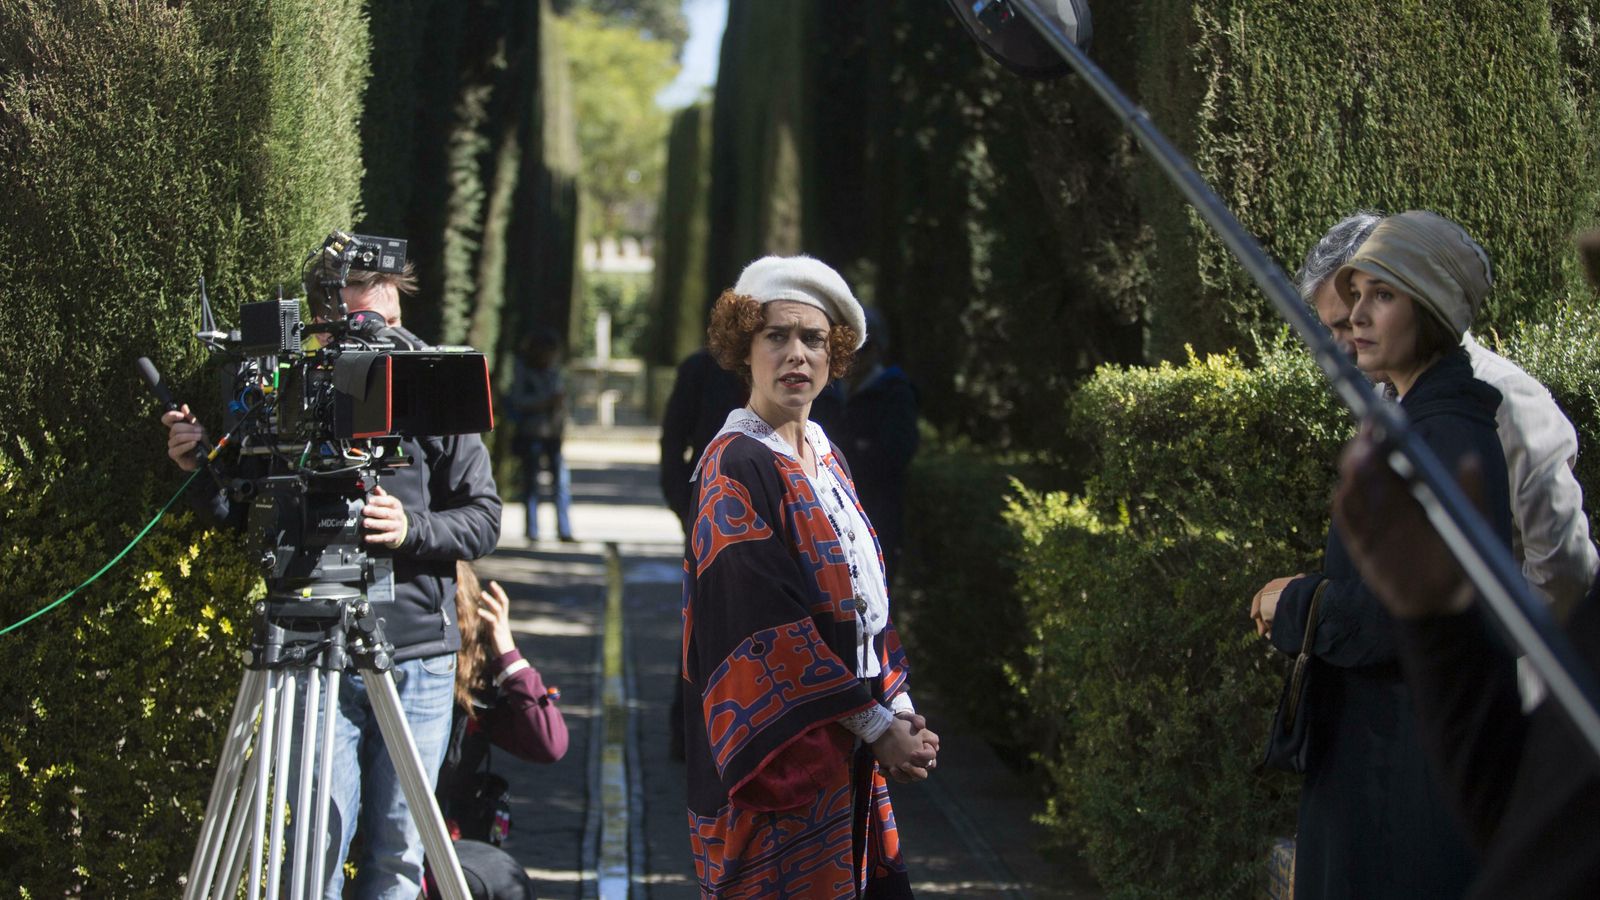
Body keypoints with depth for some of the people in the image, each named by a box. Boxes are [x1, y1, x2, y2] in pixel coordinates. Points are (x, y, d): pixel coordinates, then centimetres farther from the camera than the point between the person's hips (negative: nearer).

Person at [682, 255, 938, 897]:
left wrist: (900, 708, 3)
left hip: (849, 759, 8)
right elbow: (770, 627, -19)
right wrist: (875, 725, -15)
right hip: (781, 760, -8)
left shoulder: (824, 457, 13)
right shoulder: (736, 466, -13)